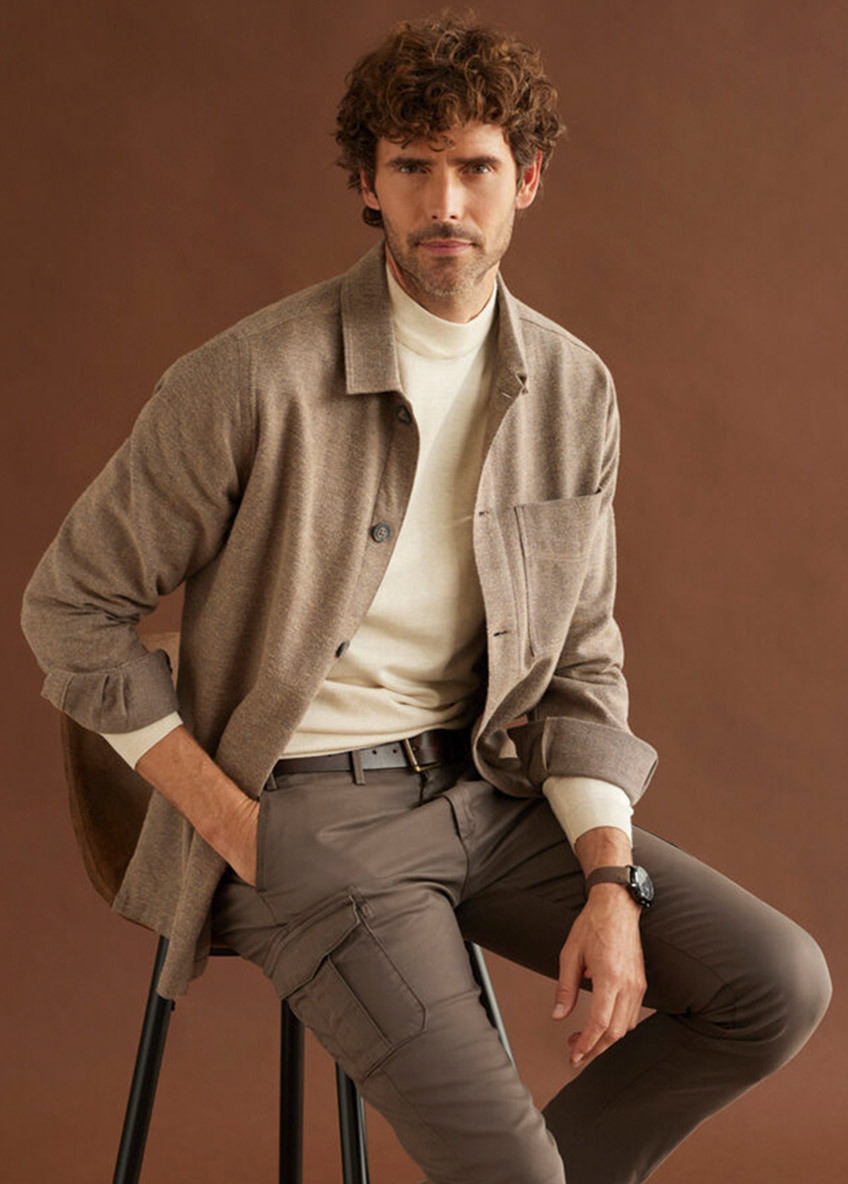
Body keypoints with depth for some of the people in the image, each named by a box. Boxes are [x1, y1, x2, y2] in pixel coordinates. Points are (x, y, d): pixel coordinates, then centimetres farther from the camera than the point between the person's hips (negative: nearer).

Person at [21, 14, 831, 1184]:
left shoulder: (574, 391, 0)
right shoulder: (249, 381, -16)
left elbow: (580, 662, 7)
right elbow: (71, 607, -7)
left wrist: (612, 881, -6)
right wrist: (231, 824, -11)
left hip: (485, 785, 6)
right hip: (307, 817, -5)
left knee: (781, 986, -7)